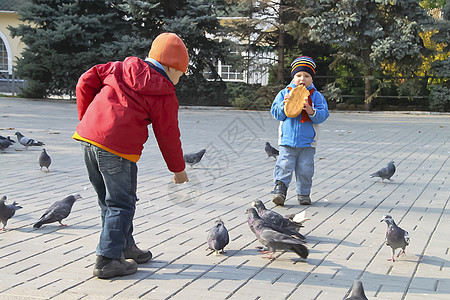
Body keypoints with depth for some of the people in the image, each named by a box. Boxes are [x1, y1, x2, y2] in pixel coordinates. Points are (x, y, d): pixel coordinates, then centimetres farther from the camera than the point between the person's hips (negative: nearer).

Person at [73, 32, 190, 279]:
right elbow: (167, 134, 4)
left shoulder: (120, 67, 18)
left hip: (87, 137, 7)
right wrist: (178, 169, 17)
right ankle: (107, 260, 3)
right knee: (121, 204, 5)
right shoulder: (164, 94, 1)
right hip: (117, 147, -7)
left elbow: (86, 82, 16)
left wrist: (86, 118, 24)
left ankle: (125, 247, 34)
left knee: (108, 200, 19)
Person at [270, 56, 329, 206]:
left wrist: (311, 111, -22)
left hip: (307, 142, 0)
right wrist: (284, 105, -15)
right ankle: (280, 190, -6)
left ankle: (303, 193, 17)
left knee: (305, 169, 4)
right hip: (287, 140, 0)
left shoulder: (316, 96, 5)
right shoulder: (284, 93, 7)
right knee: (284, 166, -9)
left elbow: (323, 115, -4)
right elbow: (276, 113, 3)